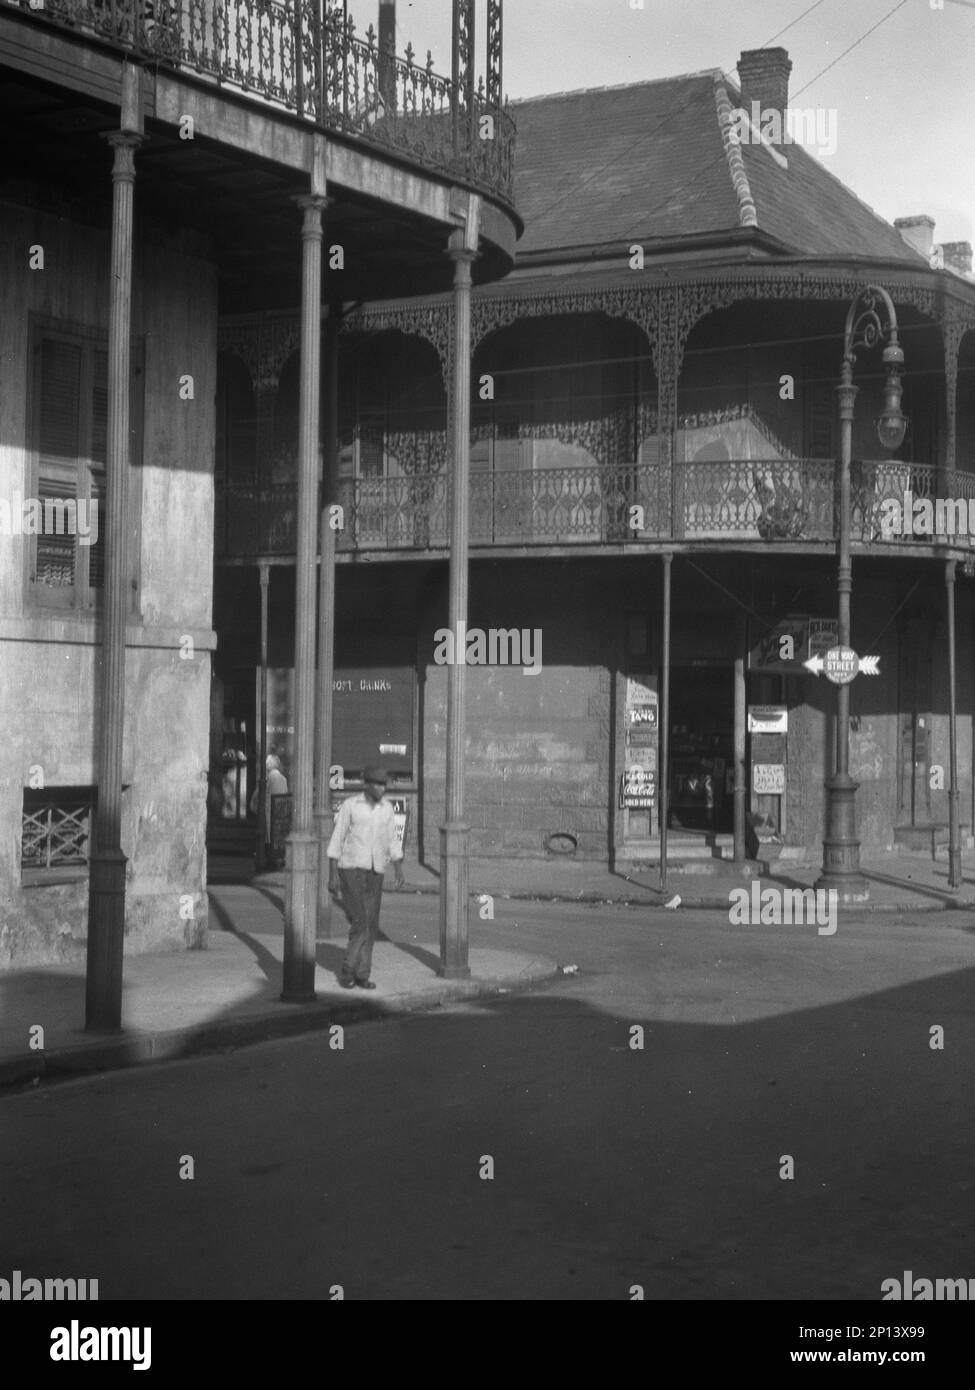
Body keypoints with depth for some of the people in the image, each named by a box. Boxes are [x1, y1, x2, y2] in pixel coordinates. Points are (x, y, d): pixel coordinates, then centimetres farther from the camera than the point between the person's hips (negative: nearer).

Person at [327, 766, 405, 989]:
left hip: (374, 874, 5)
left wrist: (399, 871, -2)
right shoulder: (349, 806, -7)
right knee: (360, 921, -15)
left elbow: (392, 844, 11)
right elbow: (336, 842, -5)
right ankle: (348, 969, -1)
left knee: (371, 925, 1)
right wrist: (333, 876, -11)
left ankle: (361, 975, 10)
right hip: (350, 870, -5)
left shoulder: (386, 809, 7)